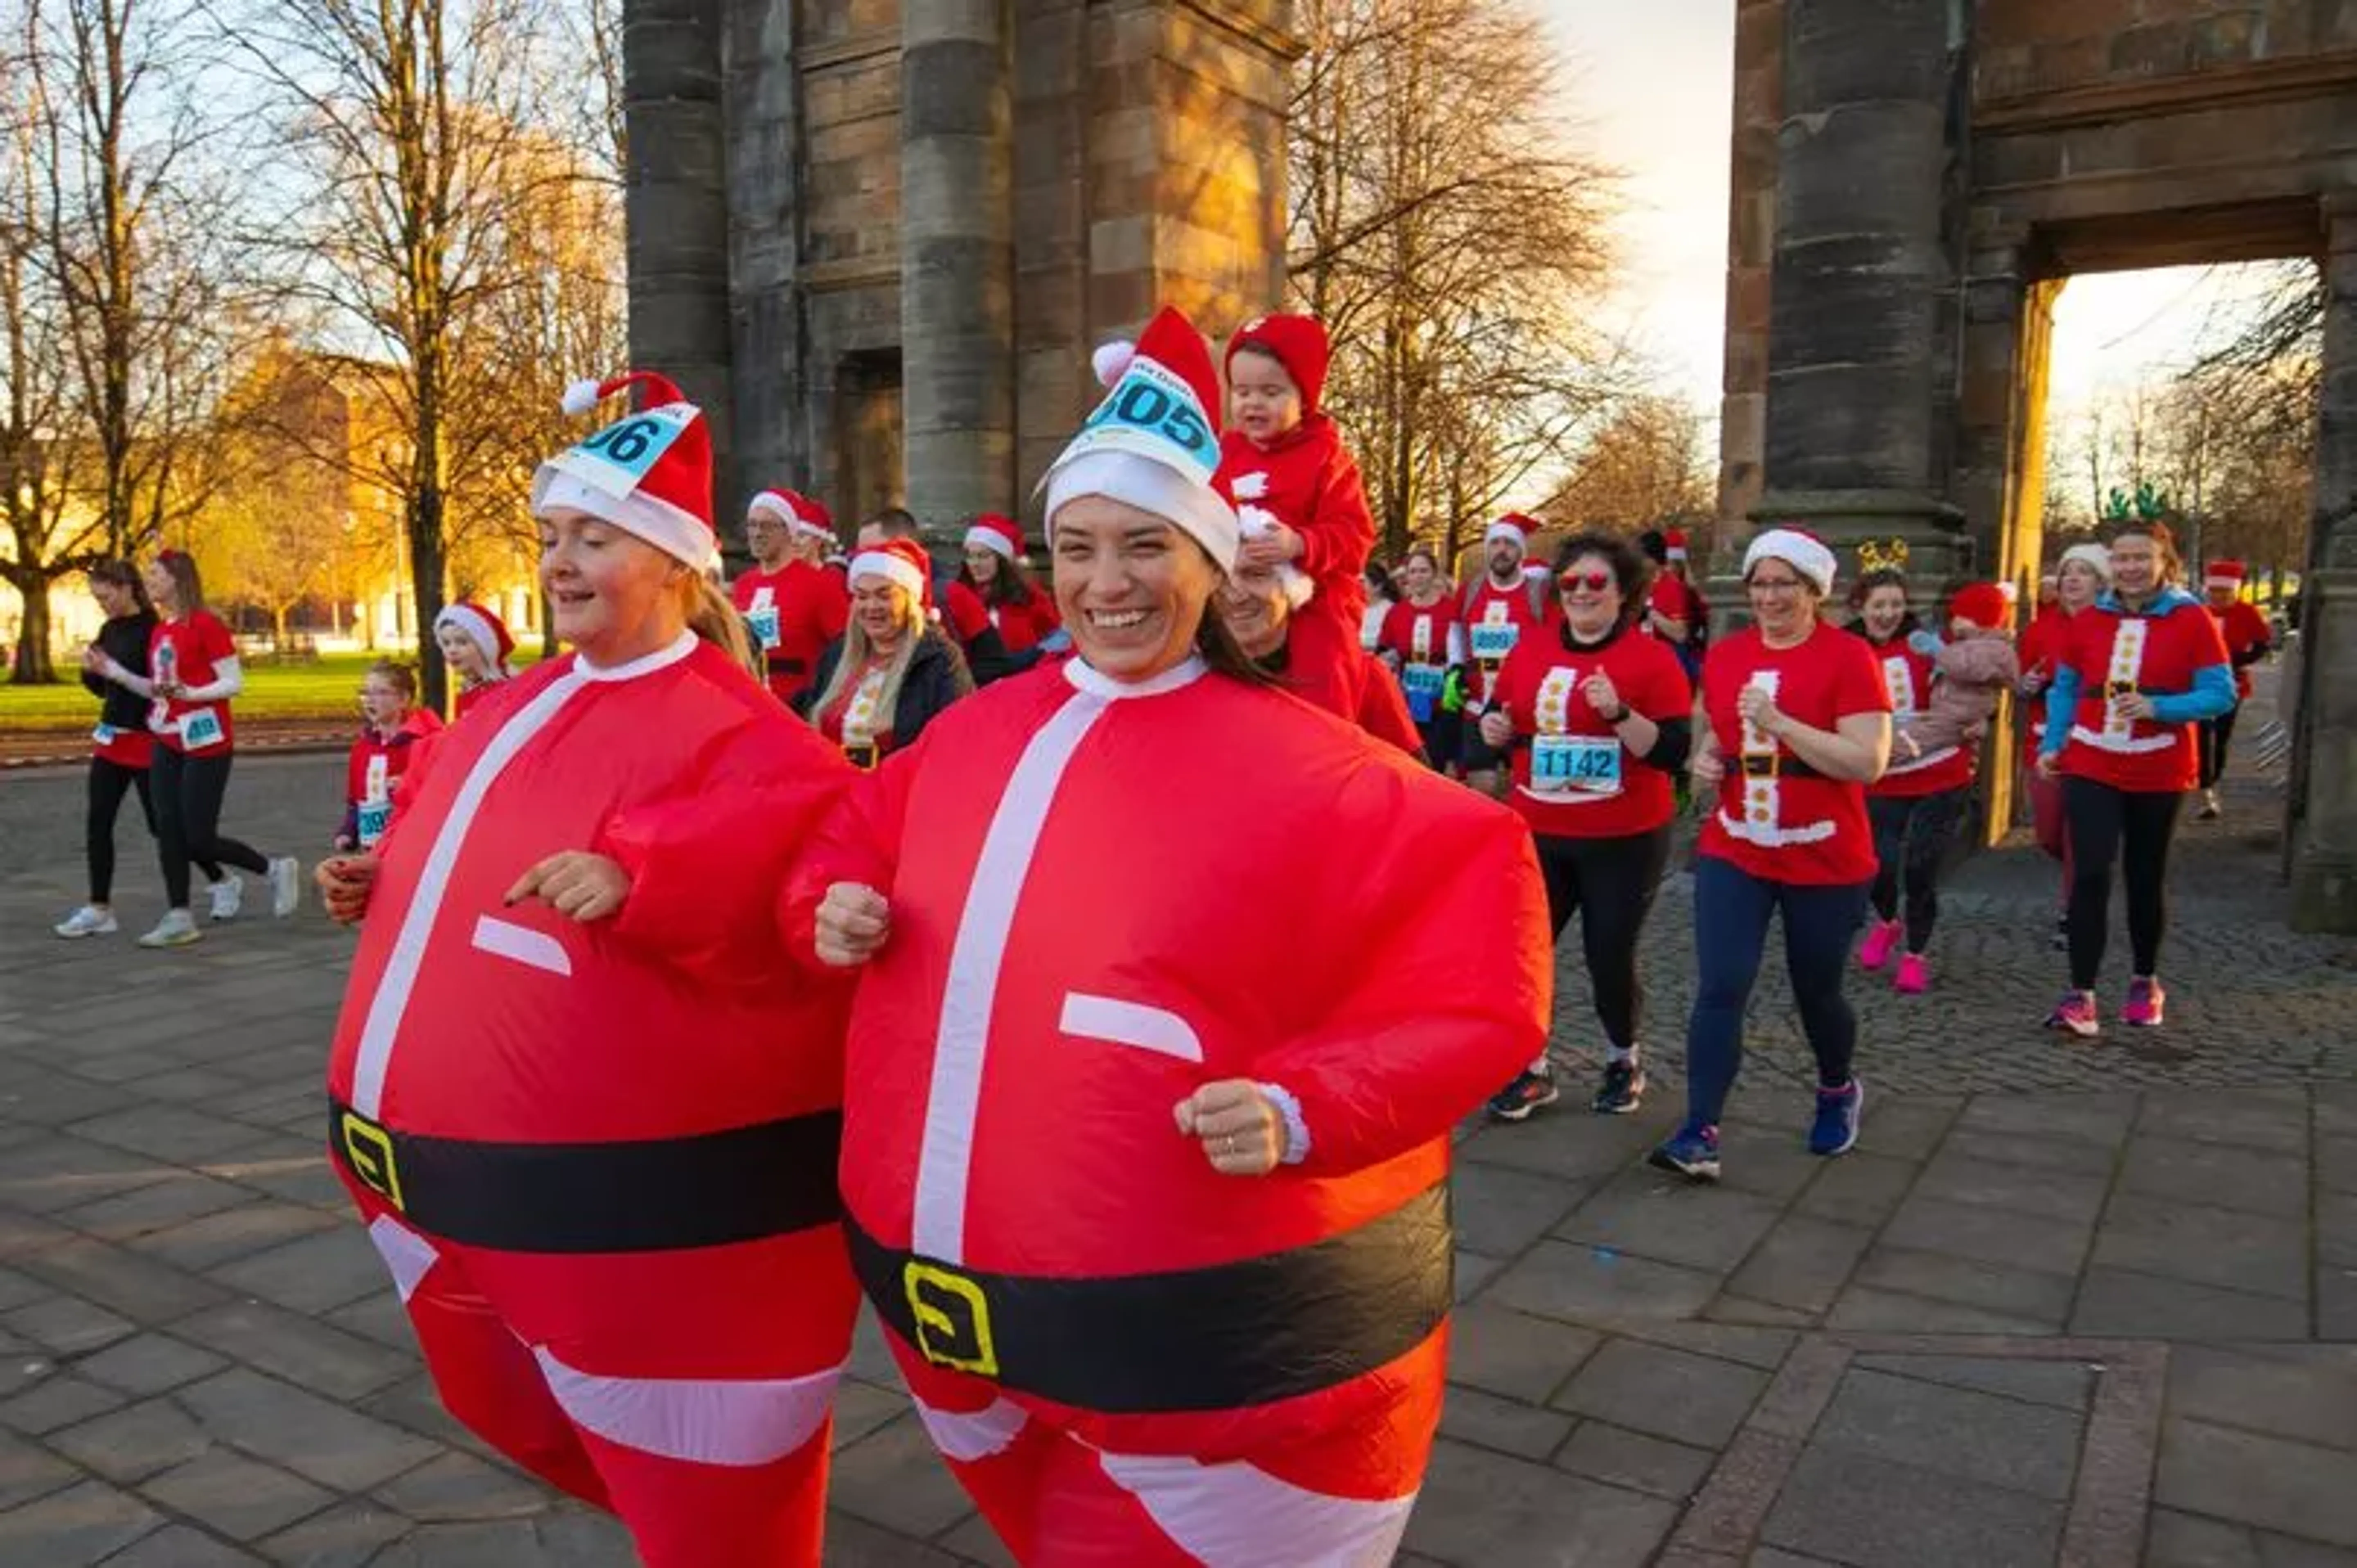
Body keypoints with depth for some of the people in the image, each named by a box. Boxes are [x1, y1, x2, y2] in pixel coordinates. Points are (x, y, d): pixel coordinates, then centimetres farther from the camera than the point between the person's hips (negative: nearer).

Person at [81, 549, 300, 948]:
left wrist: (189, 694, -26)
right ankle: (179, 918, 8)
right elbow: (157, 690, 17)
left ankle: (276, 870, 14)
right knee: (168, 830, 3)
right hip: (167, 743, 8)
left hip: (206, 742, -8)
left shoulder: (205, 624, -11)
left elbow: (235, 683, -13)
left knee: (199, 838, -6)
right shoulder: (159, 630, 11)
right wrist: (113, 671, 8)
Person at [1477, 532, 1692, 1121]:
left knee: (1610, 955, 4)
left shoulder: (1653, 658, -9)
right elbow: (1503, 725, 16)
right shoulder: (1529, 650, 5)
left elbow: (1673, 753, -15)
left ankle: (1624, 1061, 31)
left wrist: (1619, 713, -27)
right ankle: (1532, 1068, 21)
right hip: (1539, 833, 4)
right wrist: (1494, 728, -6)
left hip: (1626, 840, -4)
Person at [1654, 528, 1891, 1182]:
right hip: (1733, 853, 3)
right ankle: (1700, 1134, -6)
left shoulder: (1849, 657, -12)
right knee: (1720, 990, -7)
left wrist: (1778, 722, -27)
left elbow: (1869, 763, -20)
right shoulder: (1723, 655, 4)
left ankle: (1839, 1092, 42)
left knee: (1817, 992, 14)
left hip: (1826, 862, -3)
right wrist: (1705, 759, -2)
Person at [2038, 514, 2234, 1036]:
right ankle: (2080, 993, -6)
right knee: (2091, 874, -9)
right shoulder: (2088, 619, 1)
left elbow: (2221, 694, -9)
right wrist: (2052, 744, -1)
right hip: (2090, 768, 1)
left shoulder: (2192, 619, -7)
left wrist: (2159, 707, -23)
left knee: (2146, 878, 13)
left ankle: (2145, 983, 31)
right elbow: (2064, 688, 9)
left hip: (2160, 775, -1)